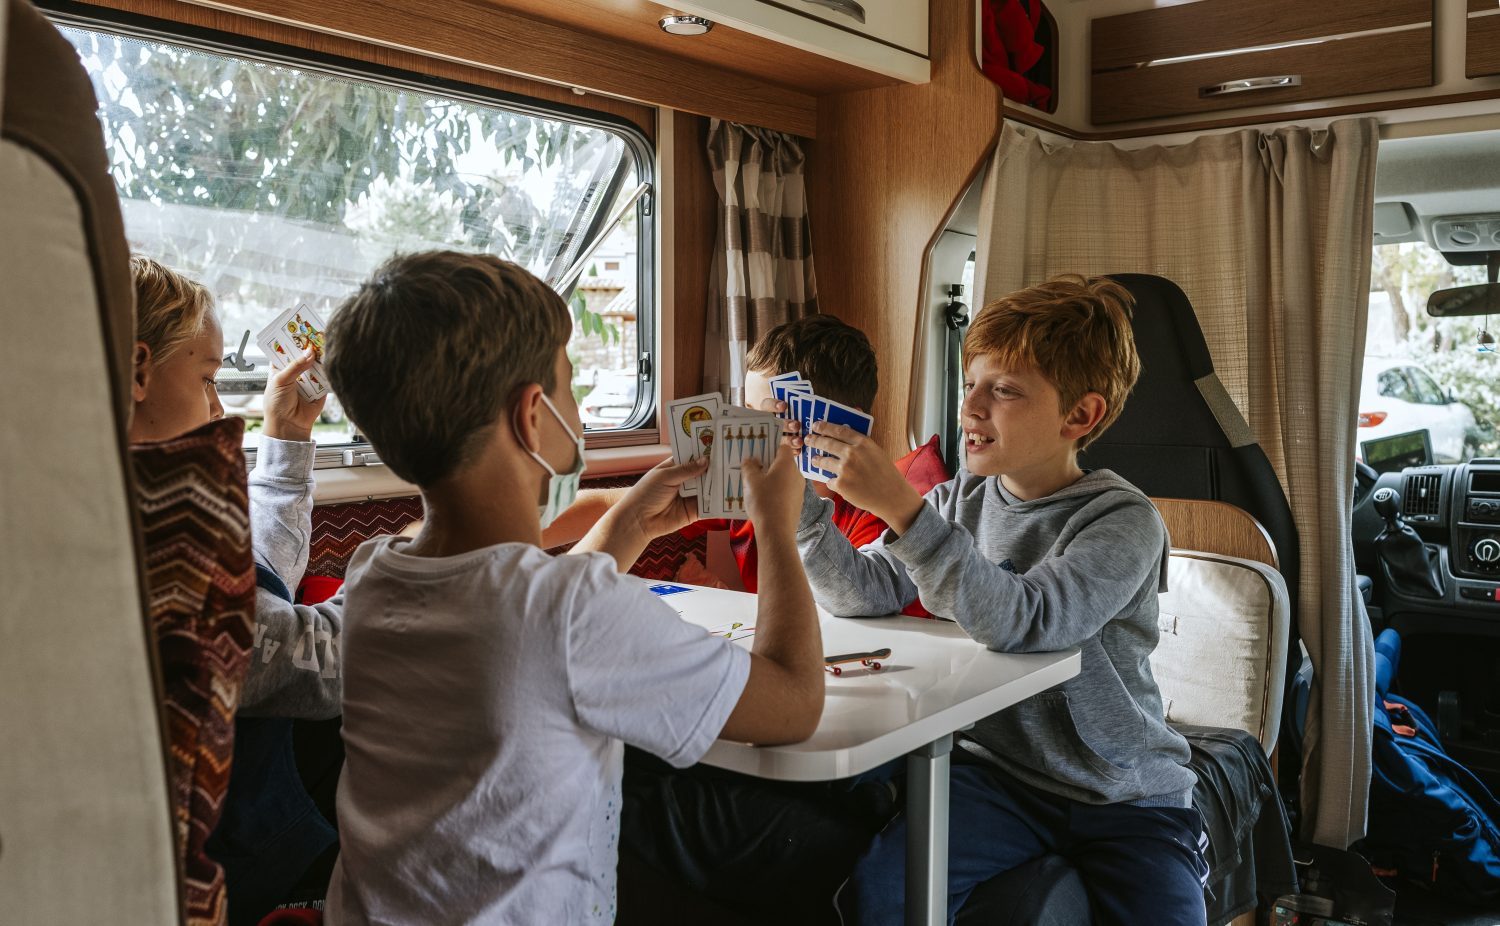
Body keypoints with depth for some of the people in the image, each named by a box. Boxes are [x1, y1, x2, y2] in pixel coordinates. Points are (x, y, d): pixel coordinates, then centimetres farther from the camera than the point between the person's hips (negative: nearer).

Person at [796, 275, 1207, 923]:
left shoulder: (1123, 522, -15)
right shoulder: (963, 499, 3)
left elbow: (1020, 623, -31)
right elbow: (860, 592, -2)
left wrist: (900, 507, -36)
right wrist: (797, 499, -16)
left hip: (1125, 795, -2)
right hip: (997, 768, 3)